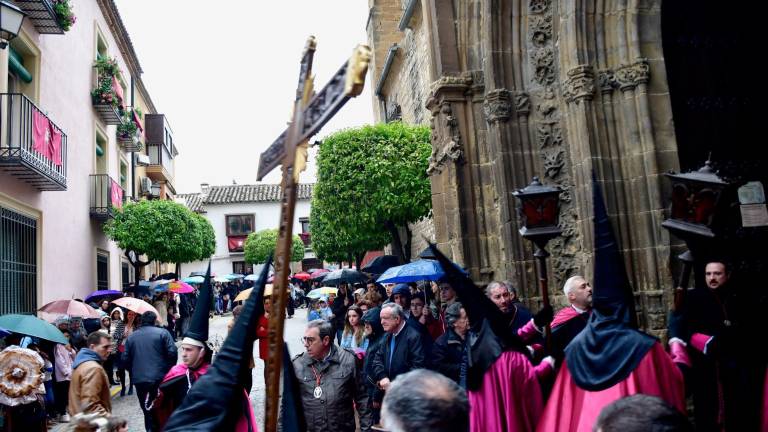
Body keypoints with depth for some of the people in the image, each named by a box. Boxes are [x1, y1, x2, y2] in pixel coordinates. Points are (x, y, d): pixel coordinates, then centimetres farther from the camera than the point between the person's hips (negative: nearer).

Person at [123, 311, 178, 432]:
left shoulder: (131, 337, 9)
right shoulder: (162, 333, -2)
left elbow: (125, 359, 7)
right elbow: (172, 352, -10)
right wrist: (169, 368, 6)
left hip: (139, 380, 3)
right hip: (160, 378, -3)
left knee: (147, 411, 12)